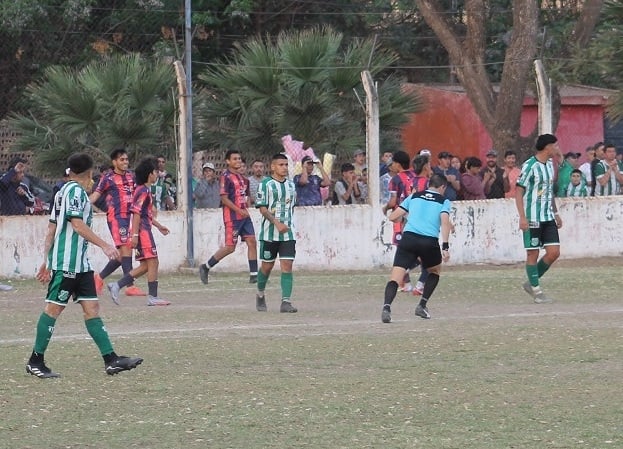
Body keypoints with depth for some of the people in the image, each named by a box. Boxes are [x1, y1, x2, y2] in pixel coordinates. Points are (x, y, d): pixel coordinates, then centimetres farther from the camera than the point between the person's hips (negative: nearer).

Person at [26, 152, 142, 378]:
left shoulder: (64, 191, 17)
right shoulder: (75, 191, -10)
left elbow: (52, 228, 19)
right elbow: (77, 224, -19)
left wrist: (47, 261, 21)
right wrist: (105, 246, -19)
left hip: (80, 263, 10)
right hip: (67, 263, -10)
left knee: (92, 308, 4)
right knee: (54, 308, -4)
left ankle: (111, 359, 1)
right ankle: (35, 361, 2)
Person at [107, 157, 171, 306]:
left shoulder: (145, 190, 17)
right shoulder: (143, 191, -14)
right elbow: (136, 213, -19)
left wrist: (159, 226, 33)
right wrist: (135, 234, -23)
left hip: (145, 230, 10)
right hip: (143, 231, -10)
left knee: (145, 265, 10)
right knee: (152, 262, -7)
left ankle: (117, 286, 9)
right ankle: (153, 297, -5)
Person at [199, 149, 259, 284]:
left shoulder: (241, 177, 15)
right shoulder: (226, 176, -11)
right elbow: (224, 198, -16)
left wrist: (246, 207, 11)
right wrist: (239, 211, -18)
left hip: (244, 215, 8)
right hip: (232, 217, -8)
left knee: (252, 242, -1)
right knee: (230, 247, -6)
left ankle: (254, 275, 1)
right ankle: (205, 267, 9)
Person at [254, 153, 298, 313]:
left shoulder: (291, 185, 12)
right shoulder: (265, 184, -6)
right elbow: (262, 208, -11)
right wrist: (277, 223, -21)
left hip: (288, 233, 4)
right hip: (269, 232, -4)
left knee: (287, 265, -8)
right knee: (267, 265, 7)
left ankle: (286, 302, -12)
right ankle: (260, 295, 32)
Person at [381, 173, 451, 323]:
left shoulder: (414, 196, 18)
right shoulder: (443, 201, 12)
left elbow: (393, 217, 15)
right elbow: (445, 222, -6)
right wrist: (445, 246, -9)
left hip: (408, 238, 1)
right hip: (430, 242, -1)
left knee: (395, 276, -7)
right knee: (435, 271, 28)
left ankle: (387, 307, -31)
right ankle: (422, 306, 18)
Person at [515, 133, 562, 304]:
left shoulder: (550, 164, 12)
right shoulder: (529, 166, -12)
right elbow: (519, 191, -11)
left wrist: (555, 213, 23)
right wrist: (522, 217, -17)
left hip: (548, 217, 8)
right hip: (532, 218, -8)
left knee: (554, 252, 1)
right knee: (533, 253, -1)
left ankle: (531, 283, 15)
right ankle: (536, 290, 9)